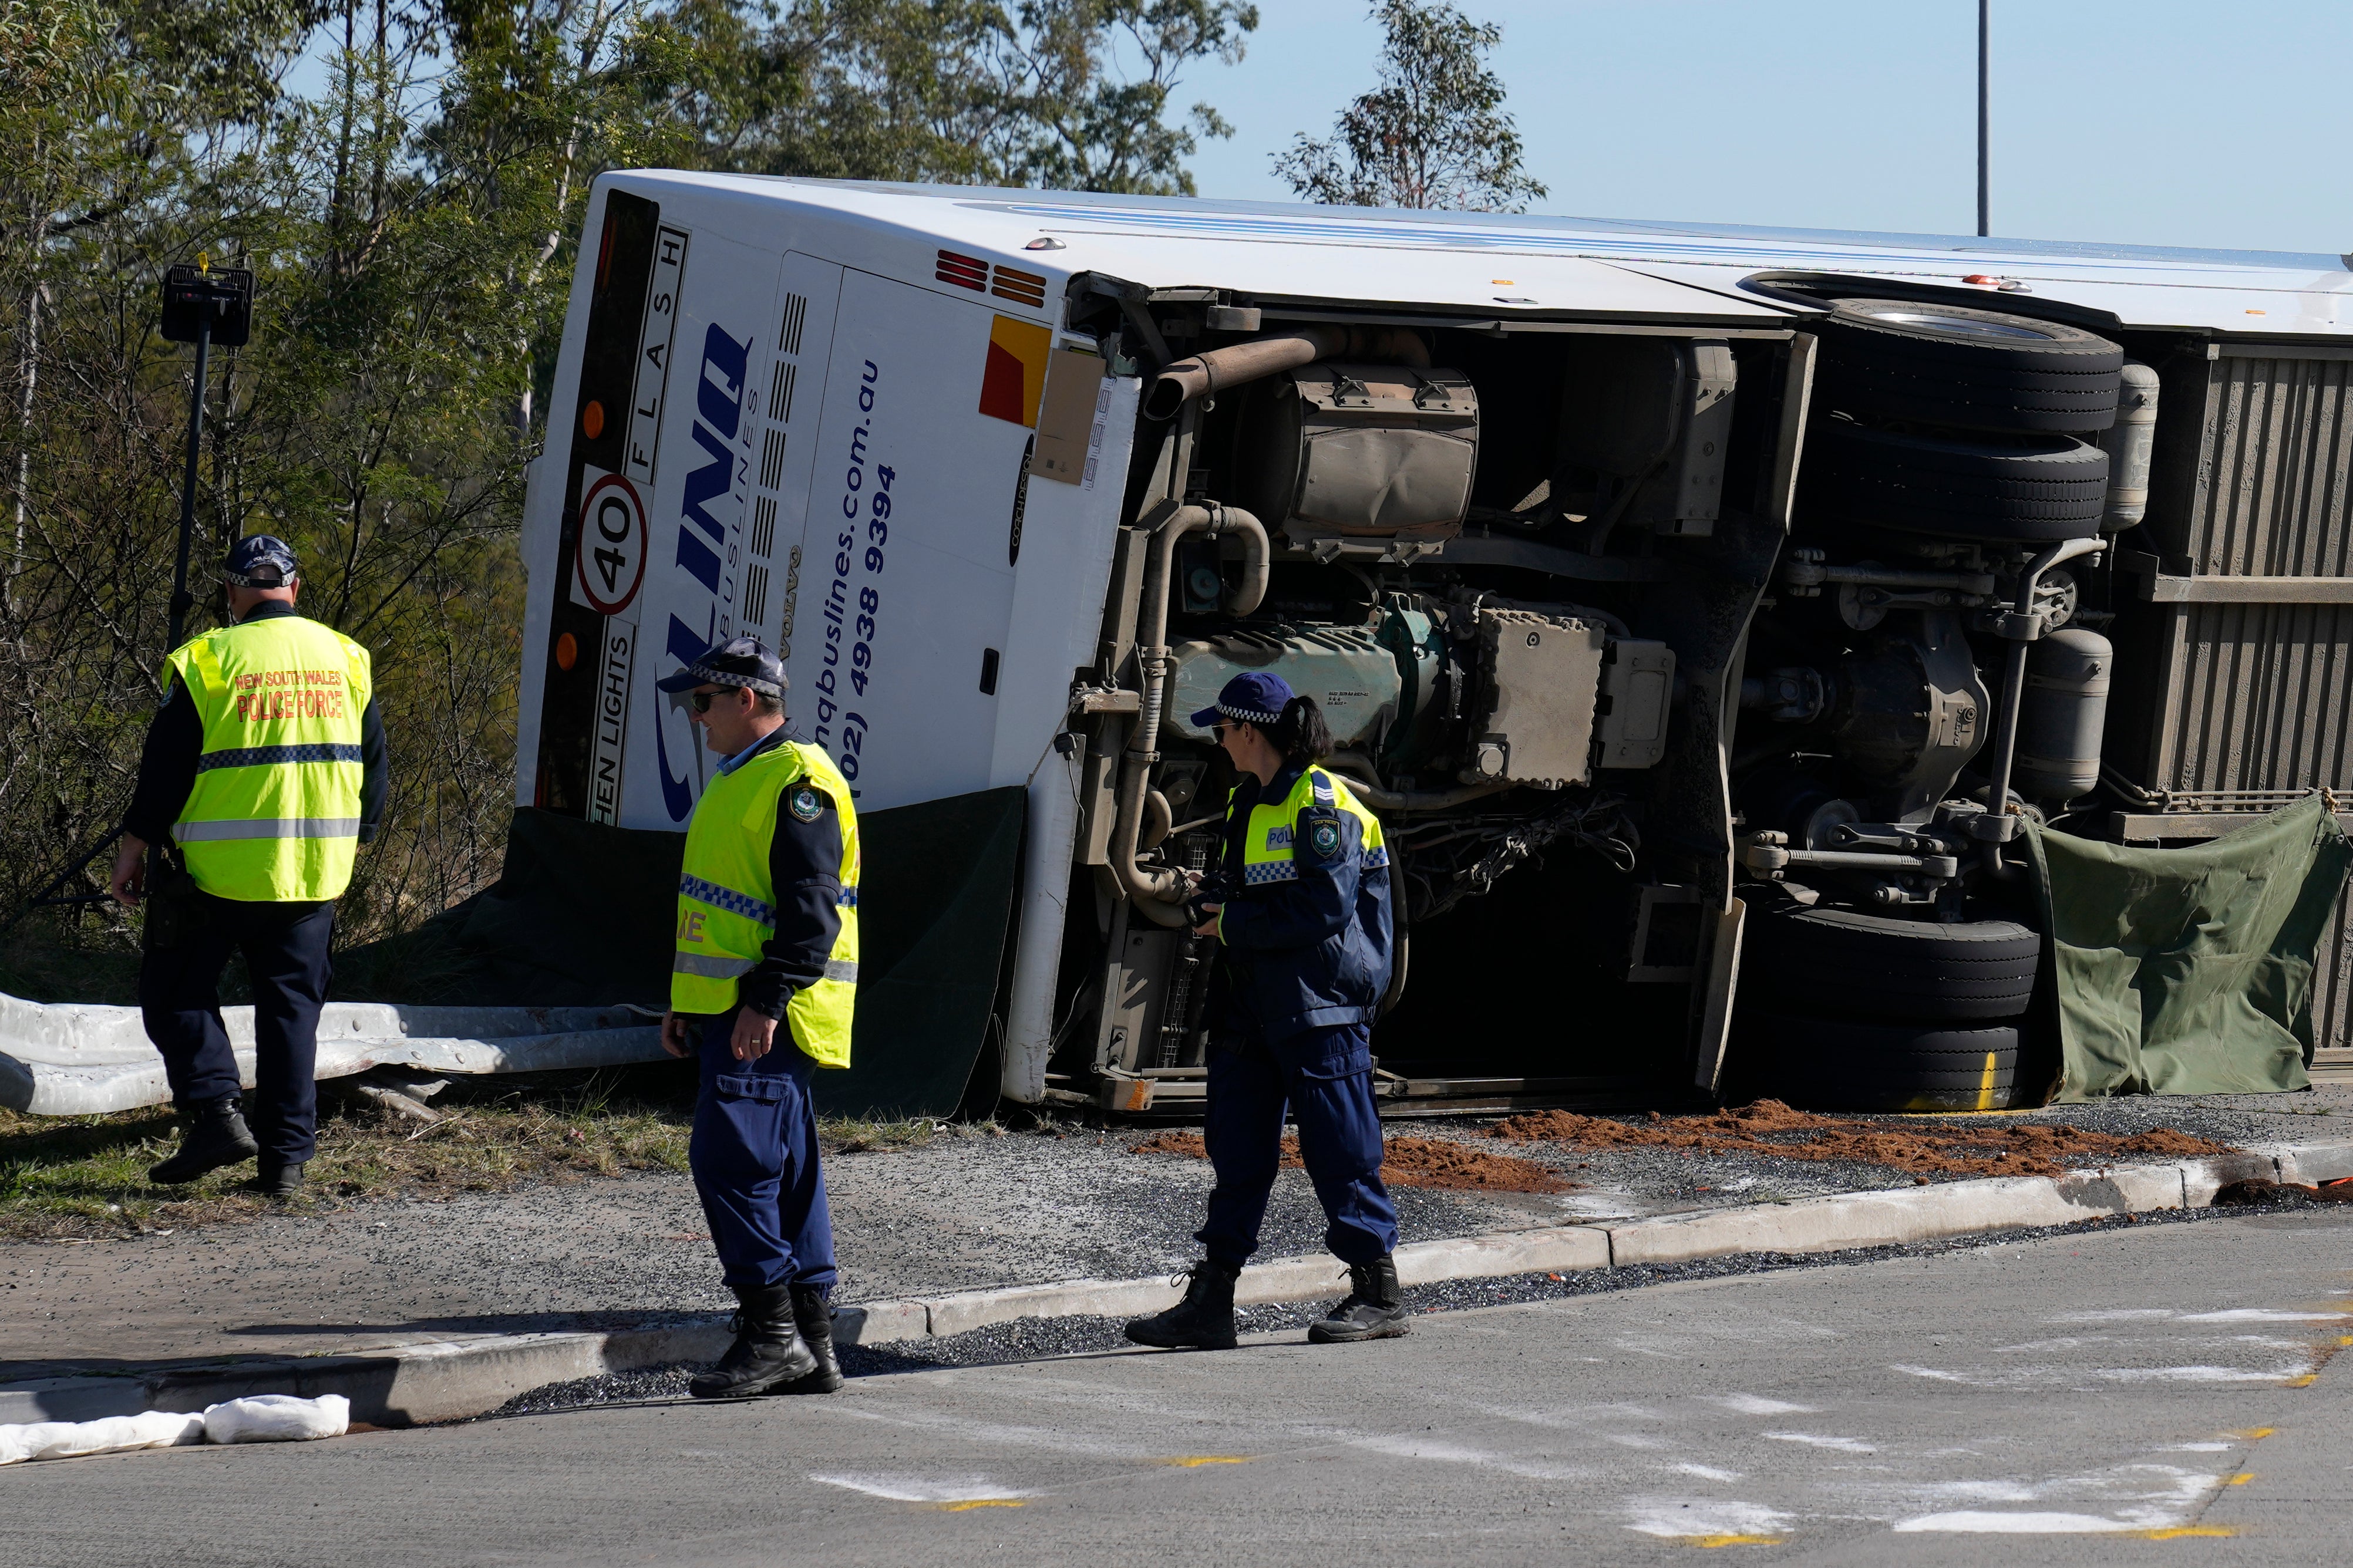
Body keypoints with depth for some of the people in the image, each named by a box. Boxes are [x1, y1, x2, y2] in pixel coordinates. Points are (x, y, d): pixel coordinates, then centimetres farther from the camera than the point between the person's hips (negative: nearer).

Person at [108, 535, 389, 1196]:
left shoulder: (208, 659, -8)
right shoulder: (345, 657, 6)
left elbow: (165, 765, -7)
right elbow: (374, 767, 13)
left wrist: (135, 844, 3)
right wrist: (355, 838, 26)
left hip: (217, 868, -4)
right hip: (314, 869, 4)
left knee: (177, 993, 9)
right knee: (292, 1005, 10)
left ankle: (214, 1112, -8)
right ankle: (286, 1155, 6)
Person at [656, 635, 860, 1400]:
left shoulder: (799, 782, -13)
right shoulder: (740, 779, 20)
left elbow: (812, 907, -21)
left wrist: (766, 1003, -25)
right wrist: (685, 1002, 24)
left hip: (765, 1017, -10)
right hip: (731, 1012, 10)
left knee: (730, 1159, -14)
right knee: (786, 1173, 9)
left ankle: (772, 1332, -12)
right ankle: (812, 1346, 11)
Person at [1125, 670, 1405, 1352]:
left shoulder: (1323, 806, -13)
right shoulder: (1247, 803, 16)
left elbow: (1325, 907, -21)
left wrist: (1234, 924, -15)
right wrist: (1211, 900, 5)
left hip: (1318, 1006, -9)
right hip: (1249, 1006, 9)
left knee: (1339, 1149, -3)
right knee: (1237, 1150, 7)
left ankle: (1378, 1295, 6)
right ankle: (1210, 1302, 8)